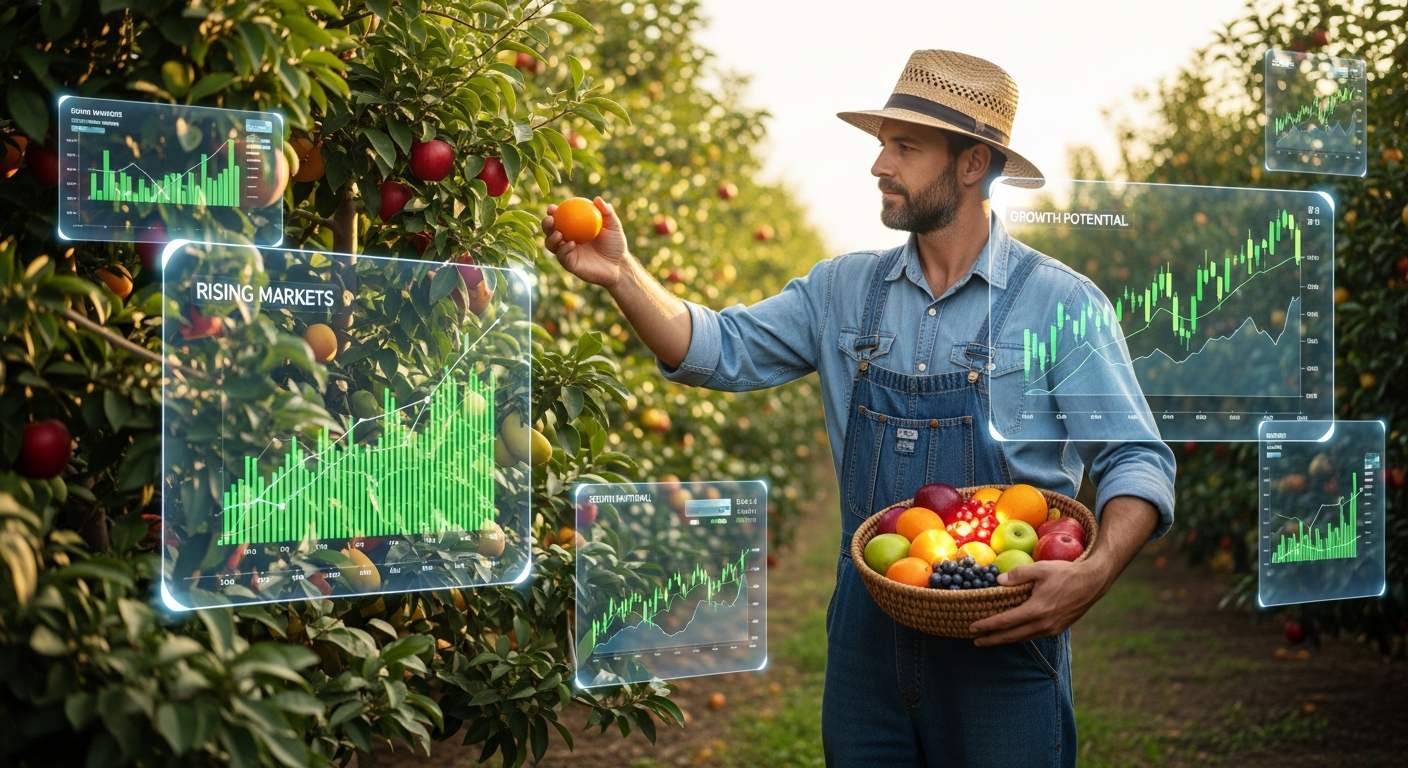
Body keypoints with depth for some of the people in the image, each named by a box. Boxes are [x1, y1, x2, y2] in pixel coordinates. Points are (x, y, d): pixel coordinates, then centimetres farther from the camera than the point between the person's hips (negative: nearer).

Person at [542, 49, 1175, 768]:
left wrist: (1095, 575, -24)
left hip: (1003, 641, -3)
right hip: (867, 637, 4)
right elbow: (723, 351, 2)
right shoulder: (843, 290, 6)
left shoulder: (1060, 302, -7)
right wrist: (622, 275, -12)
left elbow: (1137, 461, -7)